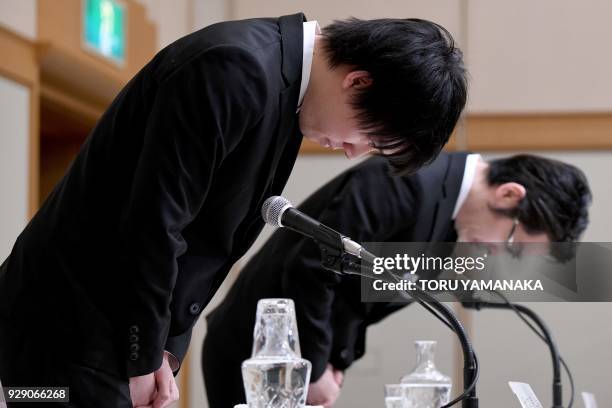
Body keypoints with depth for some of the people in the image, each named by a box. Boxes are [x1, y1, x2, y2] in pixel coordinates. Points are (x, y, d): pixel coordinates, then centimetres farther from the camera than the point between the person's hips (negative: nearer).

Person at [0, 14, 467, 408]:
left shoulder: (283, 86, 8)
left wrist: (166, 350, 7)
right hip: (66, 325, -9)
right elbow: (151, 225, -23)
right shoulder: (235, 71, -22)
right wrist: (143, 360, -13)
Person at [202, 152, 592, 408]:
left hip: (296, 355, 9)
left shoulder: (451, 217, 5)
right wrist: (313, 371, -15)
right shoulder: (409, 183, -24)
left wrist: (330, 363, 2)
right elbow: (308, 271, -25)